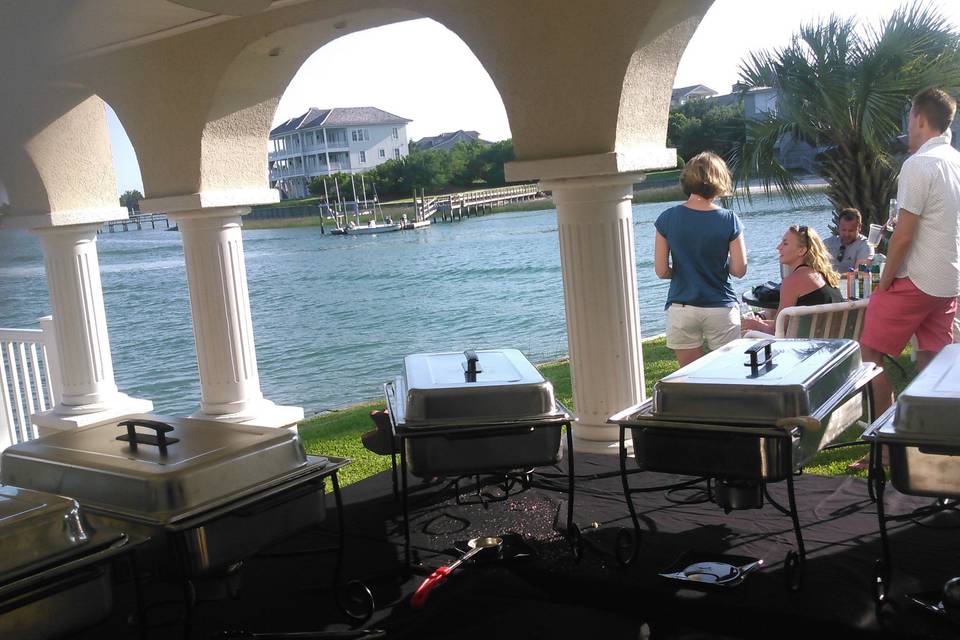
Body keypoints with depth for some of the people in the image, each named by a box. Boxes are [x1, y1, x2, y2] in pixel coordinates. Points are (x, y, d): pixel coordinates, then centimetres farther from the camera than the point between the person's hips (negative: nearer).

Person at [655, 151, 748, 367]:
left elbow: (661, 271, -4)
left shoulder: (667, 219, -5)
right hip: (720, 308, -1)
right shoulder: (729, 220, -8)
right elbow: (739, 270, -5)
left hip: (680, 309, 1)